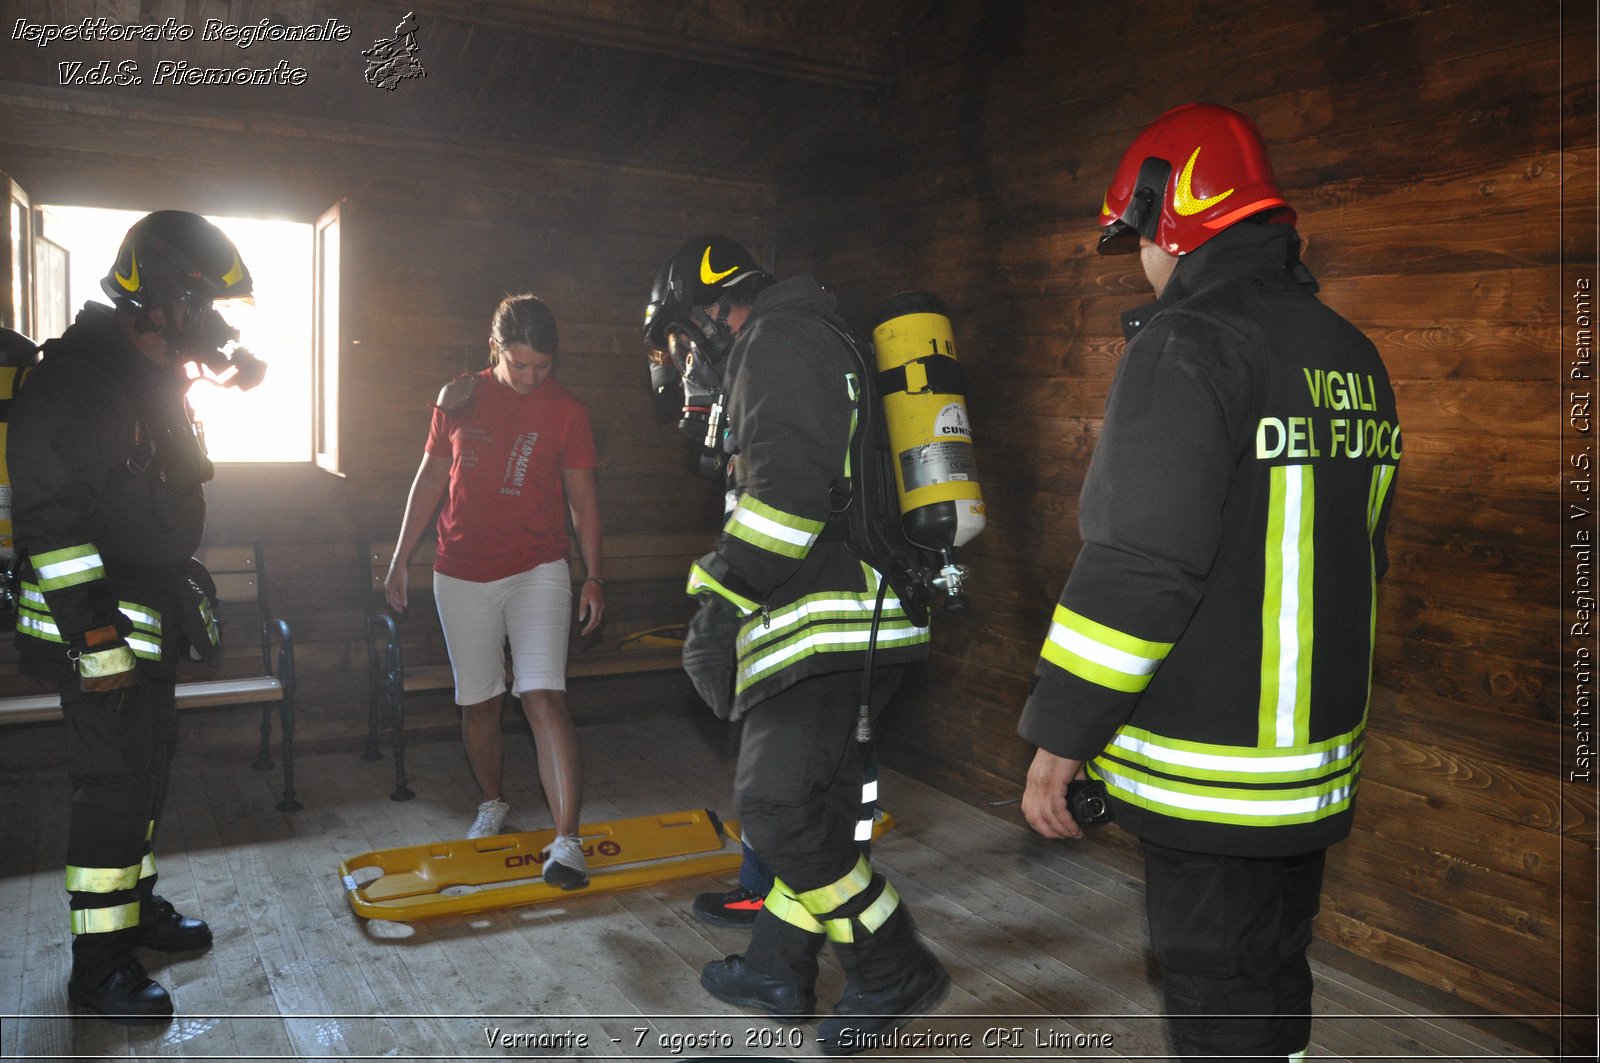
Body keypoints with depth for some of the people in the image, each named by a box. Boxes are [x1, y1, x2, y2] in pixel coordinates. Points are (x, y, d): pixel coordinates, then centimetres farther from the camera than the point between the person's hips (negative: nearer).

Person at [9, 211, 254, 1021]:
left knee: (148, 766, 19)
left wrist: (178, 608, 22)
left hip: (150, 617, 10)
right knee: (115, 782, -4)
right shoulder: (77, 376, -19)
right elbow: (50, 516, -24)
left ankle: (134, 906, 36)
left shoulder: (153, 376, 13)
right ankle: (99, 965, 8)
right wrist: (98, 641, -24)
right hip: (96, 625, -10)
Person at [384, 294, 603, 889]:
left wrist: (594, 575, -1)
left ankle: (566, 841, -13)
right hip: (461, 573, 2)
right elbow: (430, 478, 11)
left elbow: (581, 497, 5)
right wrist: (400, 561, 11)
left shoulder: (567, 412, 0)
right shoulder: (460, 399, 4)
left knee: (543, 697, -15)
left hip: (538, 571, -2)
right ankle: (492, 805, 34)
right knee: (478, 701, 10)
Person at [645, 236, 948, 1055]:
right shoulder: (816, 342, 26)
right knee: (814, 798, 16)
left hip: (830, 621, -11)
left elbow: (786, 490, -22)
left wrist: (717, 605, -20)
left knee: (779, 808, -7)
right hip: (857, 623, 11)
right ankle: (779, 971, 29)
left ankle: (896, 974, 7)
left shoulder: (776, 341, -7)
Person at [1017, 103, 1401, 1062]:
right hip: (1318, 758, 9)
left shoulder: (1188, 344, -17)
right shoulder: (1353, 355, 11)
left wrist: (1062, 736, -16)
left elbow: (1140, 564, -24)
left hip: (1209, 775, -9)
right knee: (1276, 985, 23)